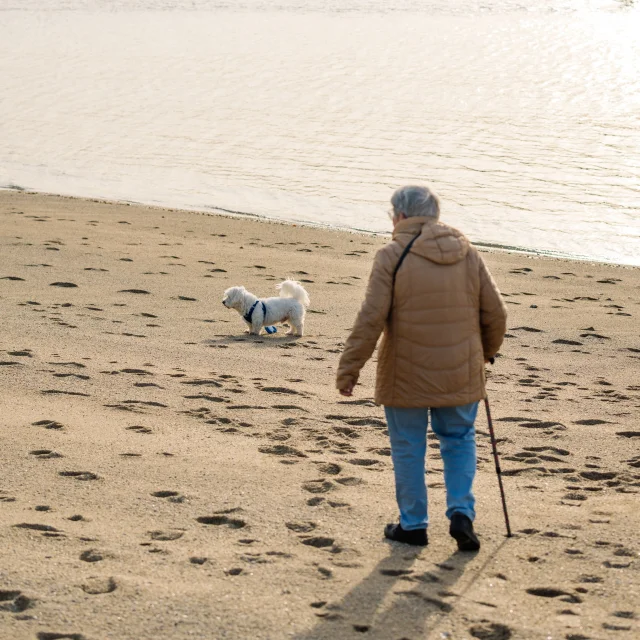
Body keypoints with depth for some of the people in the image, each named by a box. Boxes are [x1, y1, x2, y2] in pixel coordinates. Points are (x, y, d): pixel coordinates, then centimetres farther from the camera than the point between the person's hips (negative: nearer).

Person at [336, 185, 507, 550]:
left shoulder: (392, 256, -9)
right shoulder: (468, 254, 4)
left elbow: (371, 319, -15)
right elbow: (496, 314, 7)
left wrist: (349, 370, -10)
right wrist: (486, 352, 25)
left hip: (407, 376, -3)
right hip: (460, 375, 3)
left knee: (409, 448, 10)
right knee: (460, 441, 17)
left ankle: (414, 525, 18)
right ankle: (461, 513, 2)